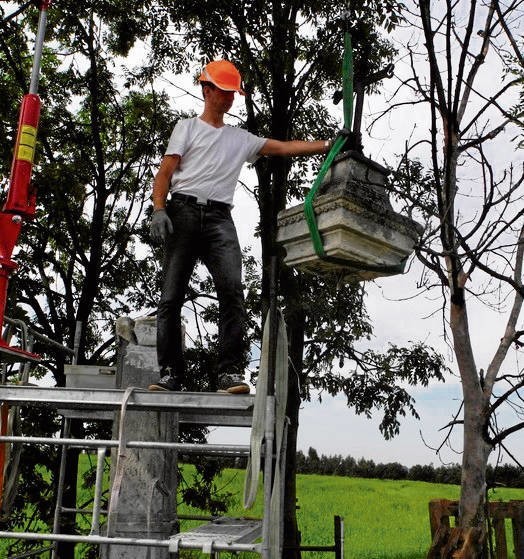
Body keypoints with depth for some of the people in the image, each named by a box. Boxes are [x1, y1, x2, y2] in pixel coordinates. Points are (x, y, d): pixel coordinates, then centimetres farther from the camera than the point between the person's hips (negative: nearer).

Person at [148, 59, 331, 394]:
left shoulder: (241, 138, 26)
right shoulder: (187, 127, 18)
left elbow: (284, 148, 20)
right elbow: (166, 172, 7)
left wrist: (327, 146, 12)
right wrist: (159, 209, -8)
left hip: (219, 217, 2)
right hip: (183, 211, -1)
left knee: (232, 289, -18)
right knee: (172, 296, -5)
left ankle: (231, 372, -19)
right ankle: (171, 373, -1)